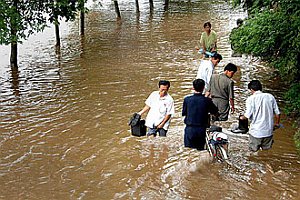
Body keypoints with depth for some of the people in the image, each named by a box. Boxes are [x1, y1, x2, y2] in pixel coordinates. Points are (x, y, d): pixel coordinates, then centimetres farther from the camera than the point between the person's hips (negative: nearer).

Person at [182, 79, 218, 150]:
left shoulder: (187, 99, -9)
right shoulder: (207, 100, -10)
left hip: (190, 130, 0)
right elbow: (215, 112, 7)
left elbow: (183, 113, 5)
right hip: (202, 130, 0)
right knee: (201, 150, 11)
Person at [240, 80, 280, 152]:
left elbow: (248, 115, -17)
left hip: (256, 131, -3)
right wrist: (277, 123, 21)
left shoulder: (250, 99, -9)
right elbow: (277, 113, 3)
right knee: (267, 149, 16)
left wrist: (242, 117, 5)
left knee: (254, 149, 12)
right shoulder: (270, 97, 0)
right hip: (268, 130, 3)